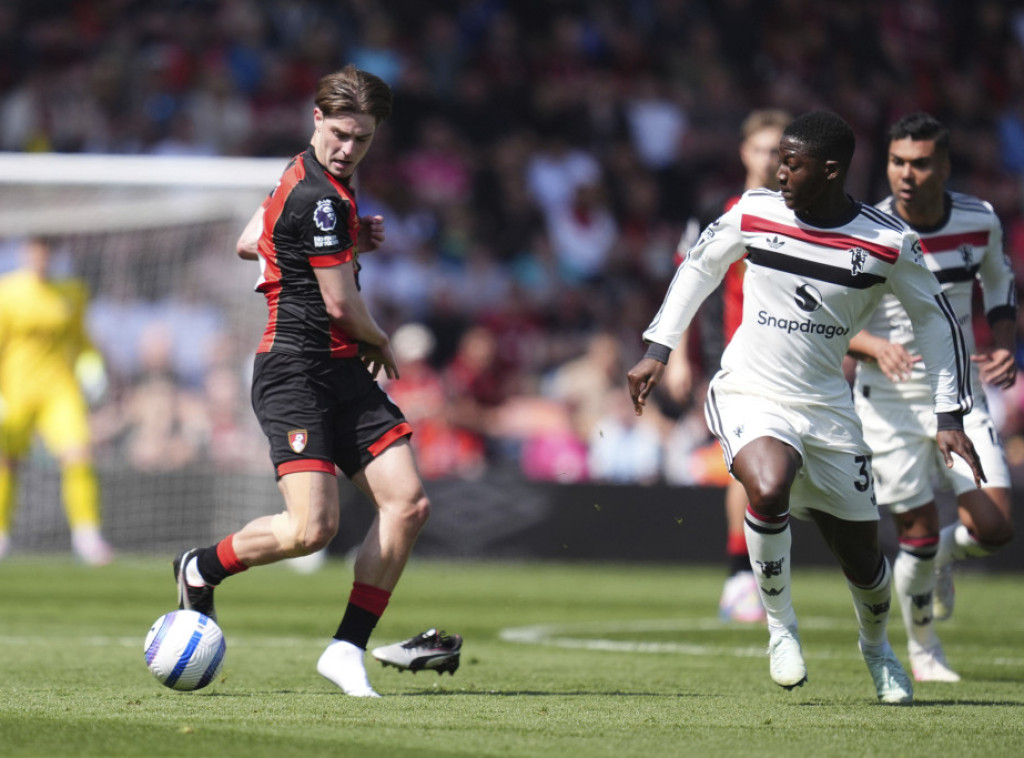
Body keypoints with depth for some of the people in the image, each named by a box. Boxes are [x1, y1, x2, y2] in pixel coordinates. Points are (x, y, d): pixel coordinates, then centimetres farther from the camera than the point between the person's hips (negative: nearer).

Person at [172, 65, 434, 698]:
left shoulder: (302, 177, 15)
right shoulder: (321, 198, -16)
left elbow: (249, 243, 29)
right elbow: (341, 303, -14)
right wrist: (383, 344, 7)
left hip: (343, 373, 10)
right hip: (297, 368, -10)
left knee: (408, 504, -4)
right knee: (313, 527, -20)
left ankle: (348, 649, 0)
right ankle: (201, 569, 9)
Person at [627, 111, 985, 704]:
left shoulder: (890, 243, -8)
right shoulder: (755, 214, -5)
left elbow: (937, 320, 6)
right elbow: (699, 267, 13)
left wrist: (951, 417, 3)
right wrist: (658, 353, 10)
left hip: (827, 409, 1)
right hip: (748, 396, -1)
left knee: (864, 562, 6)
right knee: (770, 488, -34)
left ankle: (877, 647, 42)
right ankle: (781, 626, -9)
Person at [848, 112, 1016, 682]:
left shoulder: (980, 222, -5)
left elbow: (1002, 292, 14)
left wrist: (1005, 348, -4)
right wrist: (874, 345, -28)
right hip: (890, 401, -2)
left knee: (995, 527, -11)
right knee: (919, 535, -1)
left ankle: (947, 553, 27)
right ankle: (923, 649, 25)